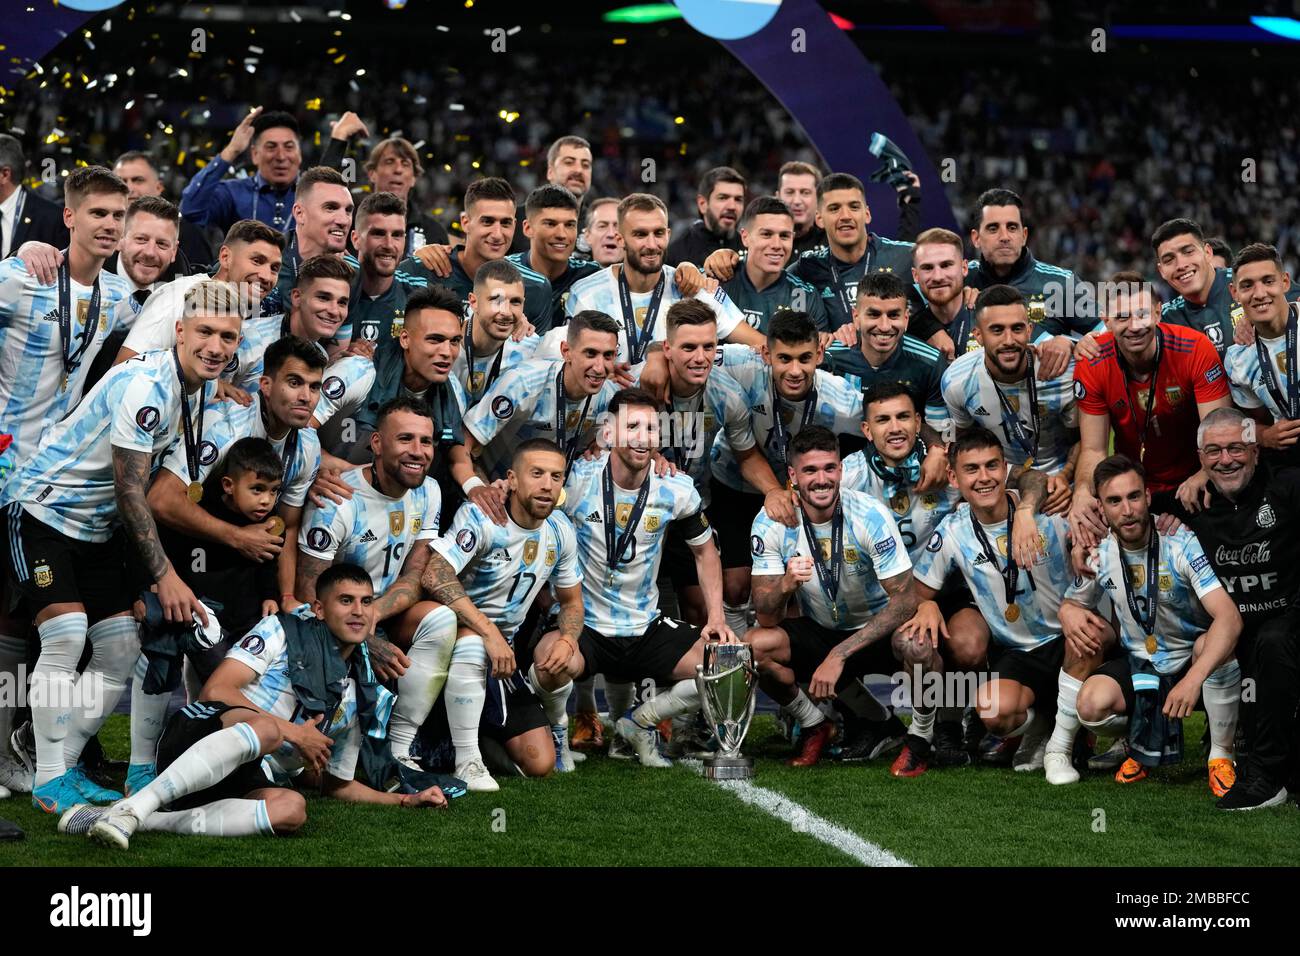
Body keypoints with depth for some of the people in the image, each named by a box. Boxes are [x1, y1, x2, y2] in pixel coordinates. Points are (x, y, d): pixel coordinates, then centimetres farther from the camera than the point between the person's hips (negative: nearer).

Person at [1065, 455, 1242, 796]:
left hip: (1192, 658, -3)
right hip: (1139, 665, 3)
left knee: (1215, 644, -37)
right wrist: (1070, 613, -17)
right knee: (1091, 704, -26)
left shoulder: (1183, 545, -24)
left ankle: (1221, 755, -14)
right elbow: (1072, 602, 11)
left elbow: (1229, 618, -35)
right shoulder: (1099, 555, -10)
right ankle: (1145, 741, 10)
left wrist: (1193, 679, -50)